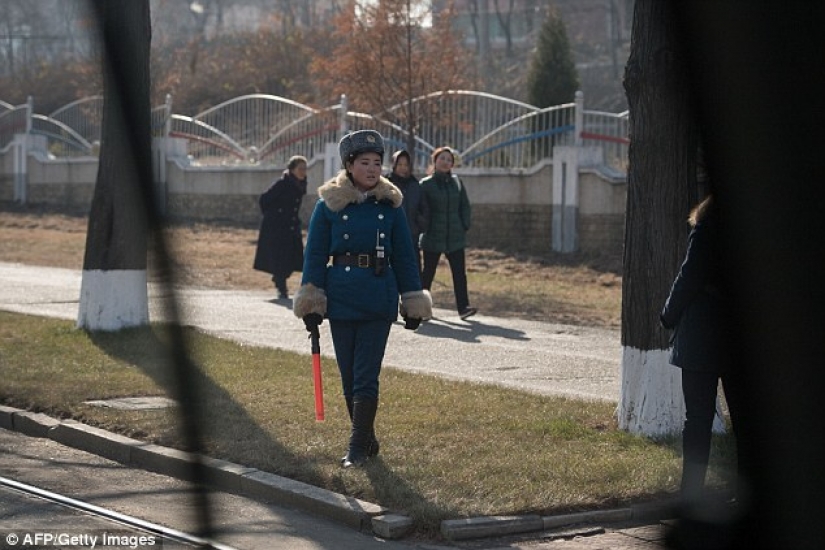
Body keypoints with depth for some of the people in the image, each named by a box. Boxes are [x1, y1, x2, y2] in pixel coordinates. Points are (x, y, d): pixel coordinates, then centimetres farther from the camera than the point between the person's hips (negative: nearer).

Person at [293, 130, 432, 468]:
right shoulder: (329, 205, -2)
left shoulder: (390, 205, 2)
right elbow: (315, 256, 0)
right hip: (341, 301, 1)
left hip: (379, 303, 0)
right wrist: (312, 304, -5)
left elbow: (404, 258, 7)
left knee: (366, 377, -5)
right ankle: (367, 440, 24)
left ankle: (358, 449, -1)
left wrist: (413, 304, 6)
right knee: (349, 377, 8)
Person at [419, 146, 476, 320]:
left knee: (459, 272, -5)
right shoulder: (426, 184, -2)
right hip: (433, 238, -3)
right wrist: (425, 230, -9)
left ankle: (463, 307, -6)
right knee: (428, 273, 6)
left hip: (455, 238, 3)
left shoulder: (457, 182, 10)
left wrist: (465, 226, 3)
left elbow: (465, 206, 13)